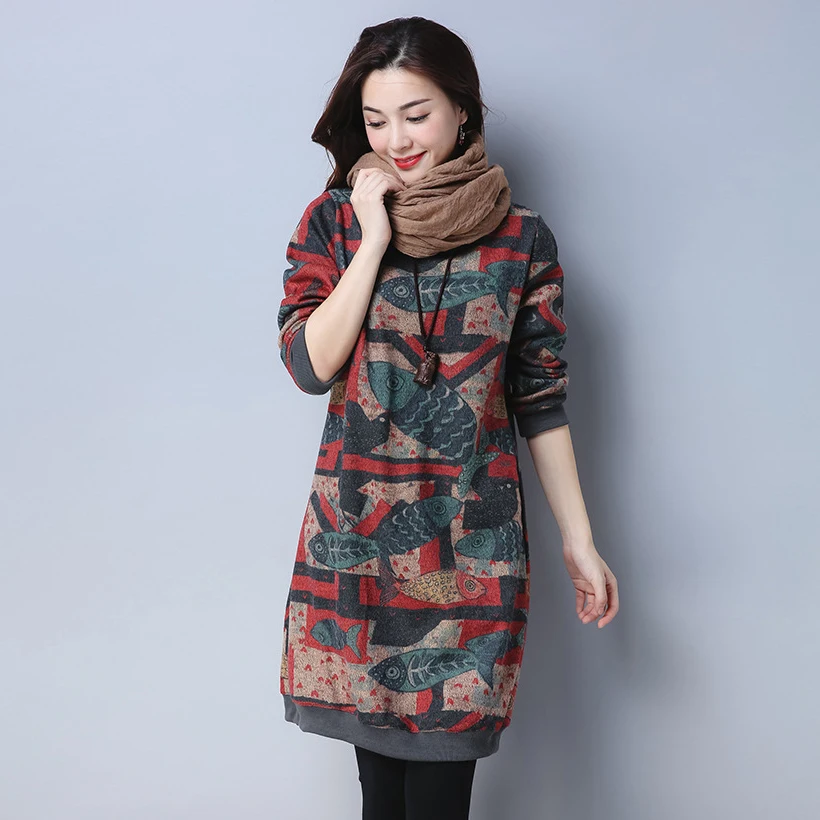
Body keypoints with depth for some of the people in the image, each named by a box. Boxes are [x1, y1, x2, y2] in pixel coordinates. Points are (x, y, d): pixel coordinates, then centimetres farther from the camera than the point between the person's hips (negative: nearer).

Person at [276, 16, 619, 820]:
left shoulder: (521, 238, 0)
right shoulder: (332, 219, 2)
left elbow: (541, 399, 4)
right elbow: (310, 364, -8)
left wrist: (578, 540, 3)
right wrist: (374, 241, -11)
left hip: (469, 540, -1)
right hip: (356, 531, 1)